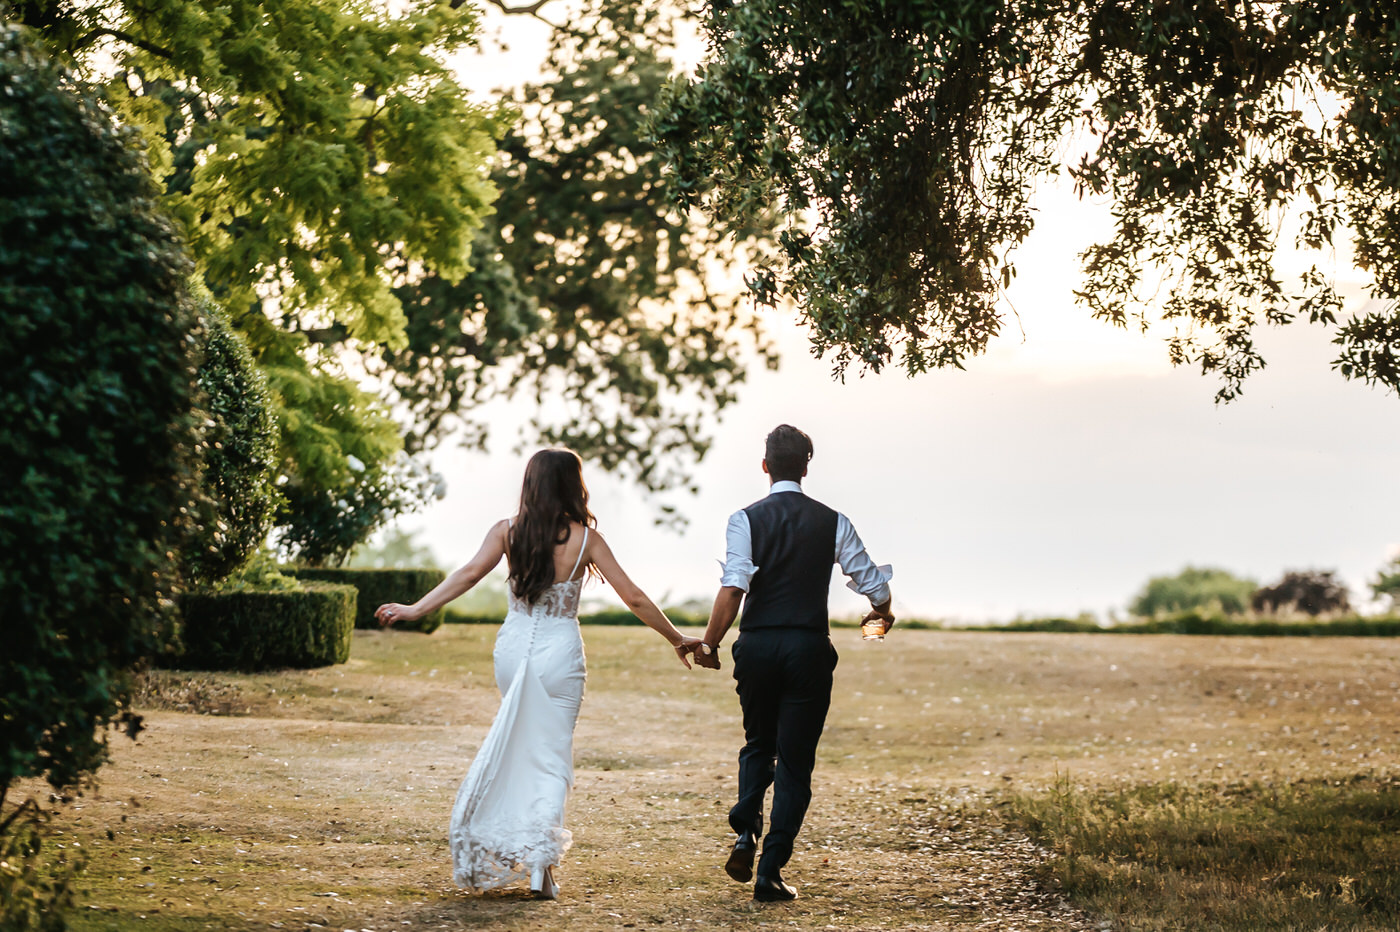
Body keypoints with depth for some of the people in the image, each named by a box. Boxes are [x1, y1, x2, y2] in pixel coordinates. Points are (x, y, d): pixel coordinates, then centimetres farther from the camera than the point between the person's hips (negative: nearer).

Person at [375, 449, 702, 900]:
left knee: (519, 746, 20)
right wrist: (676, 638, 6)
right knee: (551, 756, 2)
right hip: (560, 652, -3)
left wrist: (415, 609, -11)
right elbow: (633, 597, -4)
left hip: (514, 647, 3)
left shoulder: (508, 531, 0)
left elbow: (470, 573, -12)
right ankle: (540, 861, -11)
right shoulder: (585, 538, -5)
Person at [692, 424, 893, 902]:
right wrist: (882, 612, 28)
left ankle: (745, 834, 3)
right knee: (795, 761, 5)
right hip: (809, 648, -1)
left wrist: (710, 644, -6)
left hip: (756, 646, 1)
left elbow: (732, 588, -14)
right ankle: (770, 871, 1)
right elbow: (873, 583, 6)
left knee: (758, 745, 23)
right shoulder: (832, 522, 2)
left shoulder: (746, 520, -3)